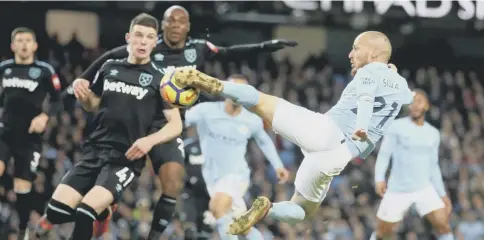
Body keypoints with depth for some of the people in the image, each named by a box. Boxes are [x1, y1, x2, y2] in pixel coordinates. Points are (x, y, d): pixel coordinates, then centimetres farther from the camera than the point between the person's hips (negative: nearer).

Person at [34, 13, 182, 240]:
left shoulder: (159, 79, -2)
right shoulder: (110, 68, 9)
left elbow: (176, 125, -4)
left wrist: (149, 140, -21)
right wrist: (83, 97, -2)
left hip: (126, 158, -5)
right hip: (94, 151, 5)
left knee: (85, 213, -25)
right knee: (56, 210, -7)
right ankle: (100, 212, 20)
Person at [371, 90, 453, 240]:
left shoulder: (433, 134, 9)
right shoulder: (397, 127, -5)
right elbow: (384, 154, -7)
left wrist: (442, 194, 14)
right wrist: (379, 179, -22)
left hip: (424, 189, 3)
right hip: (397, 190, -3)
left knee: (443, 226, -12)